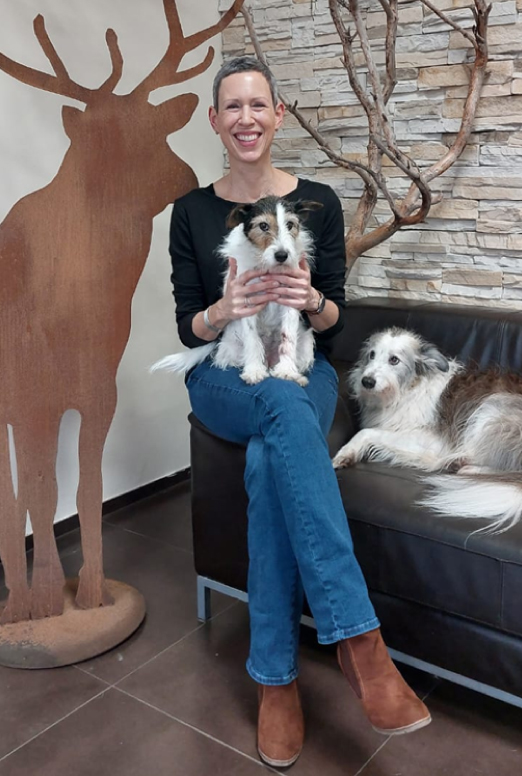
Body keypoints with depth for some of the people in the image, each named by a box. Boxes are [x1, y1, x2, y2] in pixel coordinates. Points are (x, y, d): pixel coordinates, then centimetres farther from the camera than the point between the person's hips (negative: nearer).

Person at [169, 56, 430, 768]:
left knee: (269, 464, -36)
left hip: (303, 374, 1)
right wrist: (224, 311, -23)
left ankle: (276, 677, -25)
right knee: (285, 401, -38)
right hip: (223, 381, 0)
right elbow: (188, 328, 0)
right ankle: (359, 636, -39)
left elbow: (335, 321, 1)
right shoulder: (191, 212, 2)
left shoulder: (318, 201, 2)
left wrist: (311, 302, -23)